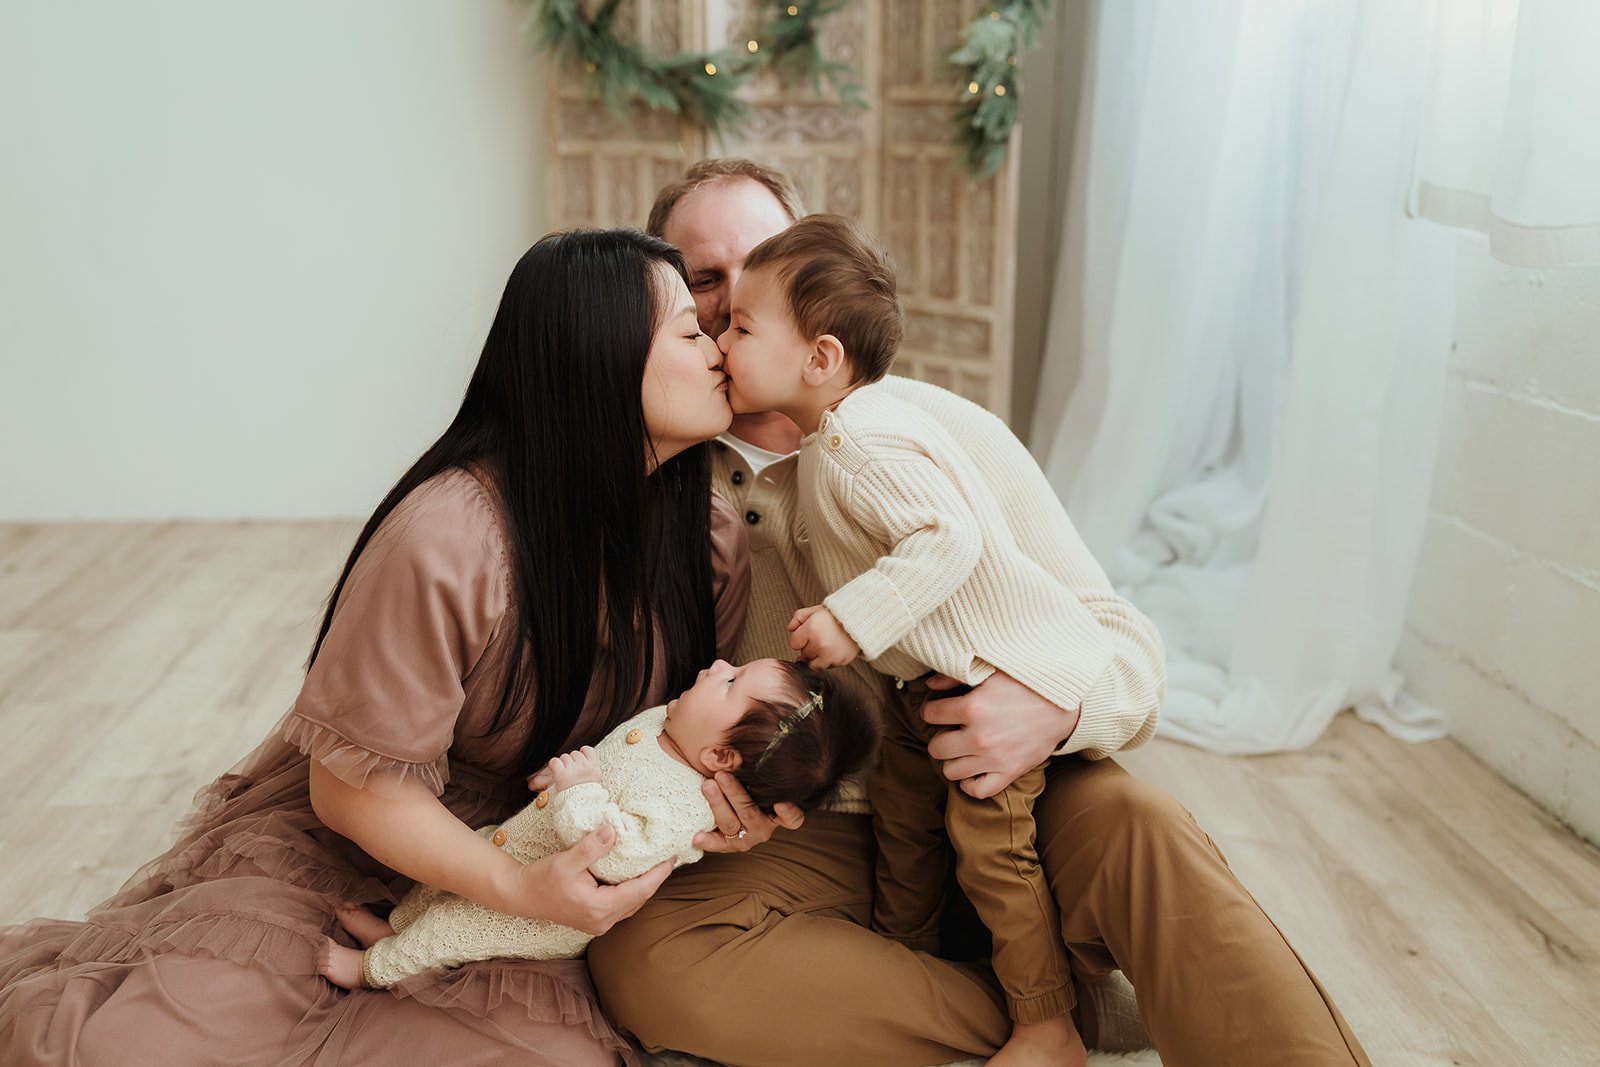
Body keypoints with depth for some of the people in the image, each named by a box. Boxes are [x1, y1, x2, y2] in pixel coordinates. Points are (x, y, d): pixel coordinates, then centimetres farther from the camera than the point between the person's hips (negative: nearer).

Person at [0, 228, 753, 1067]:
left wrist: (719, 779, -16)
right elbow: (355, 787, -16)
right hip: (341, 851, -5)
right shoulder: (443, 541, -25)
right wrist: (519, 887, -27)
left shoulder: (713, 540, -7)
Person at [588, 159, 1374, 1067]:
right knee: (639, 958, -28)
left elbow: (1128, 644, -3)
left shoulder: (942, 431, -3)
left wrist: (1056, 707, -27)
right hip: (799, 842, 2)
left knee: (1133, 823, -32)